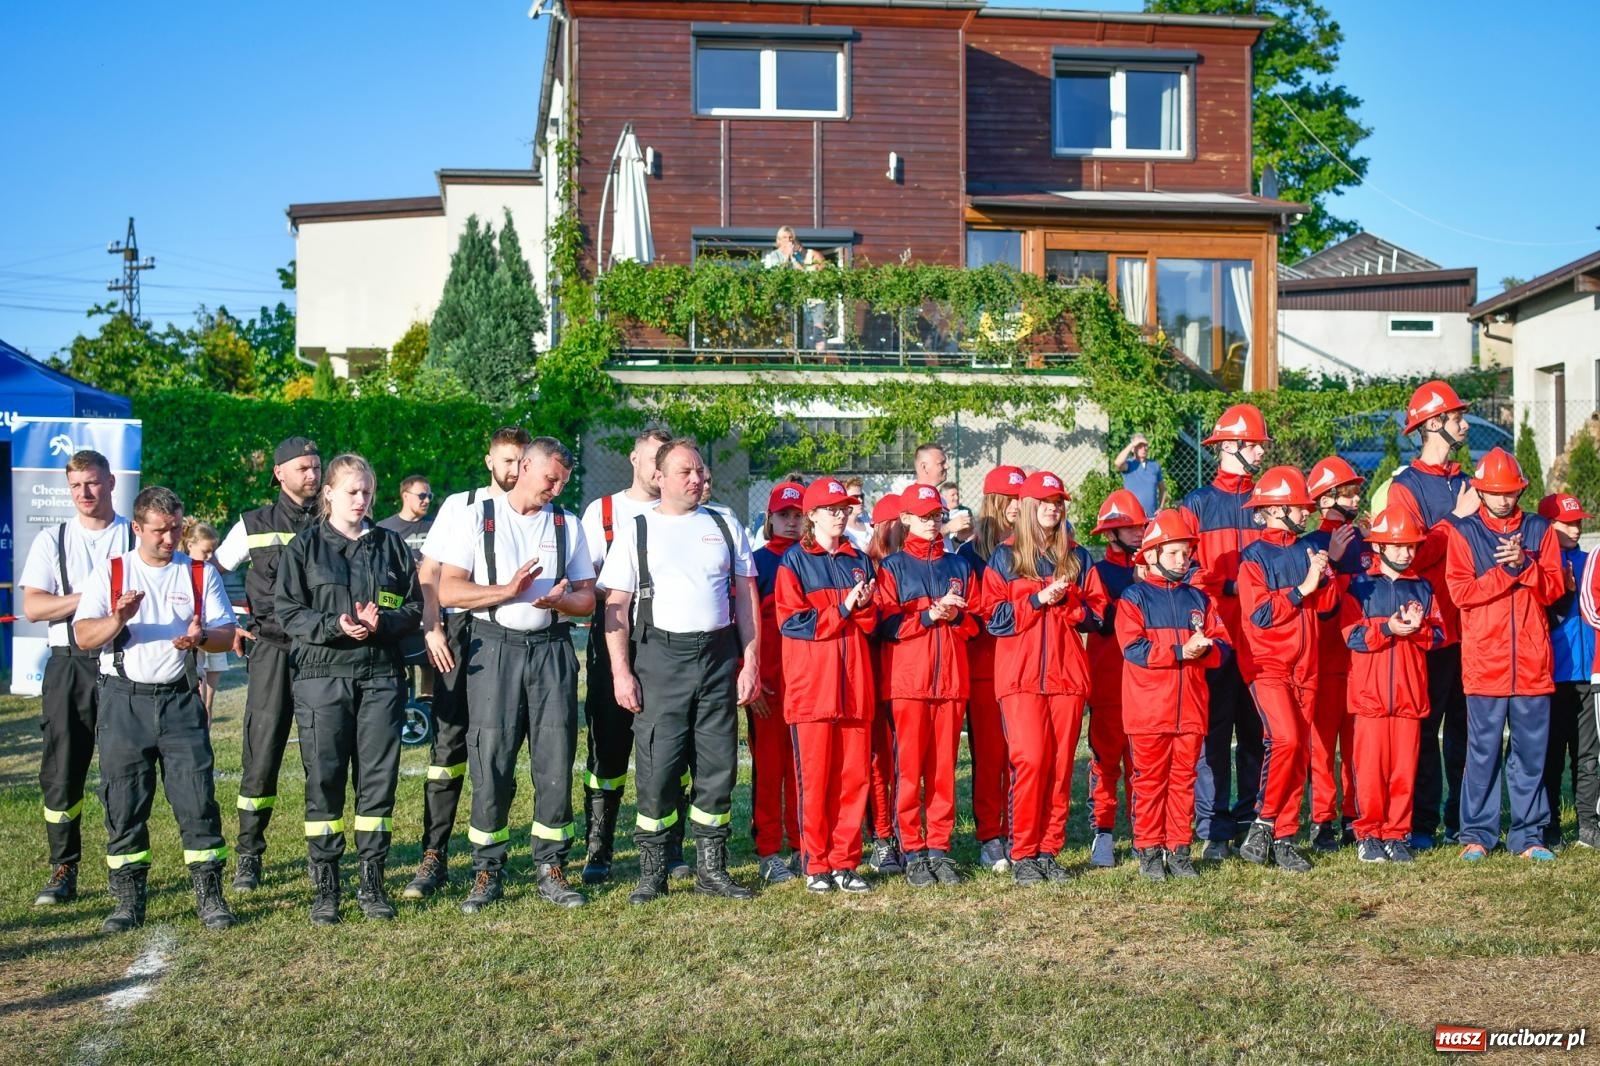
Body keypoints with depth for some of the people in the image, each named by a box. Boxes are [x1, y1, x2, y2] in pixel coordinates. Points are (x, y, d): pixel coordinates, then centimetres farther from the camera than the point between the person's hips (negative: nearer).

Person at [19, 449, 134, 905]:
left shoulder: (138, 536, 6)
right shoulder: (52, 541, 10)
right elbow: (32, 608, 0)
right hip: (70, 663, 1)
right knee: (62, 770, 1)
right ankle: (63, 873, 10)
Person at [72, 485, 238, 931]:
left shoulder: (201, 573, 10)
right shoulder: (109, 572, 7)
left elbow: (226, 634, 7)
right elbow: (83, 636, 0)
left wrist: (201, 637, -15)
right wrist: (118, 619, -19)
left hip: (180, 699, 0)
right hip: (123, 700, 0)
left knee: (197, 797, -5)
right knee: (123, 802, 2)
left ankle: (209, 895, 2)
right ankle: (129, 901, 12)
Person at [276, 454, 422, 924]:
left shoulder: (391, 544, 12)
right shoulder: (305, 547, 5)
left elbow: (414, 606, 10)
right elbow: (287, 612, -1)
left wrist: (382, 622, -10)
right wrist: (336, 625, -16)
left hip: (381, 677, 2)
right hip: (322, 675, -2)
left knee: (379, 777, 2)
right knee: (324, 779, -1)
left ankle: (372, 882, 12)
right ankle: (324, 888, 8)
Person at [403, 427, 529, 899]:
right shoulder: (459, 506, 10)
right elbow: (429, 571, 10)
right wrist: (431, 629, -1)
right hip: (460, 633, 0)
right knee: (448, 742, -4)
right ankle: (434, 857, -1)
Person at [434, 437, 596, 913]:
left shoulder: (568, 525, 13)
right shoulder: (475, 518, 4)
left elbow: (587, 598, 11)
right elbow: (448, 591, -4)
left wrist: (560, 601, -11)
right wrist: (508, 590, -15)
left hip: (552, 649, 3)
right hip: (494, 648, -2)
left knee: (556, 762, 1)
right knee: (491, 764, -2)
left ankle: (551, 868, 12)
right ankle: (487, 873, 9)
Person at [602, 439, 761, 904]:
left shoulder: (726, 528, 12)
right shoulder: (636, 532, 5)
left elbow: (745, 599, 11)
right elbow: (616, 606, 1)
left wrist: (750, 662, 3)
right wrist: (621, 671, -8)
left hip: (718, 656, 3)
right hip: (659, 657, -3)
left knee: (718, 766, 5)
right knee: (658, 766, -3)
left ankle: (711, 868, 15)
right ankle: (652, 871, 8)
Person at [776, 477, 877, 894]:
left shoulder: (859, 561, 15)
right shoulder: (795, 561, 1)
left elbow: (872, 622, 15)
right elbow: (793, 621, -8)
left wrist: (863, 607, -7)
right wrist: (843, 608, -10)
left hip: (854, 684, 4)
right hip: (811, 685, -4)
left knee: (854, 776, 3)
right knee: (815, 778, -2)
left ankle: (845, 862, 12)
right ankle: (816, 865, 7)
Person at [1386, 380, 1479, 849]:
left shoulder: (1465, 484, 16)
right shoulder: (1406, 486, -4)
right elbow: (1413, 555, -15)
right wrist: (1455, 519, -14)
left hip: (1470, 622, 6)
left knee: (1465, 723, 10)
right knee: (1426, 725, -1)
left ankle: (1462, 818, 18)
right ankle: (1422, 824, 5)